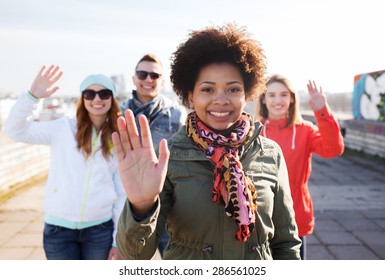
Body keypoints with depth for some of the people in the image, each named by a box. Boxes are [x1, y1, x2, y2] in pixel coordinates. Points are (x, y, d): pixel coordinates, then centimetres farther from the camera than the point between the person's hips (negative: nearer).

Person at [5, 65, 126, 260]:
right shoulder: (63, 128, -1)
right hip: (59, 228, -1)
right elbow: (16, 131, -9)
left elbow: (122, 193, 4)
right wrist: (32, 95, -22)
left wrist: (118, 240, 3)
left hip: (100, 229, 1)